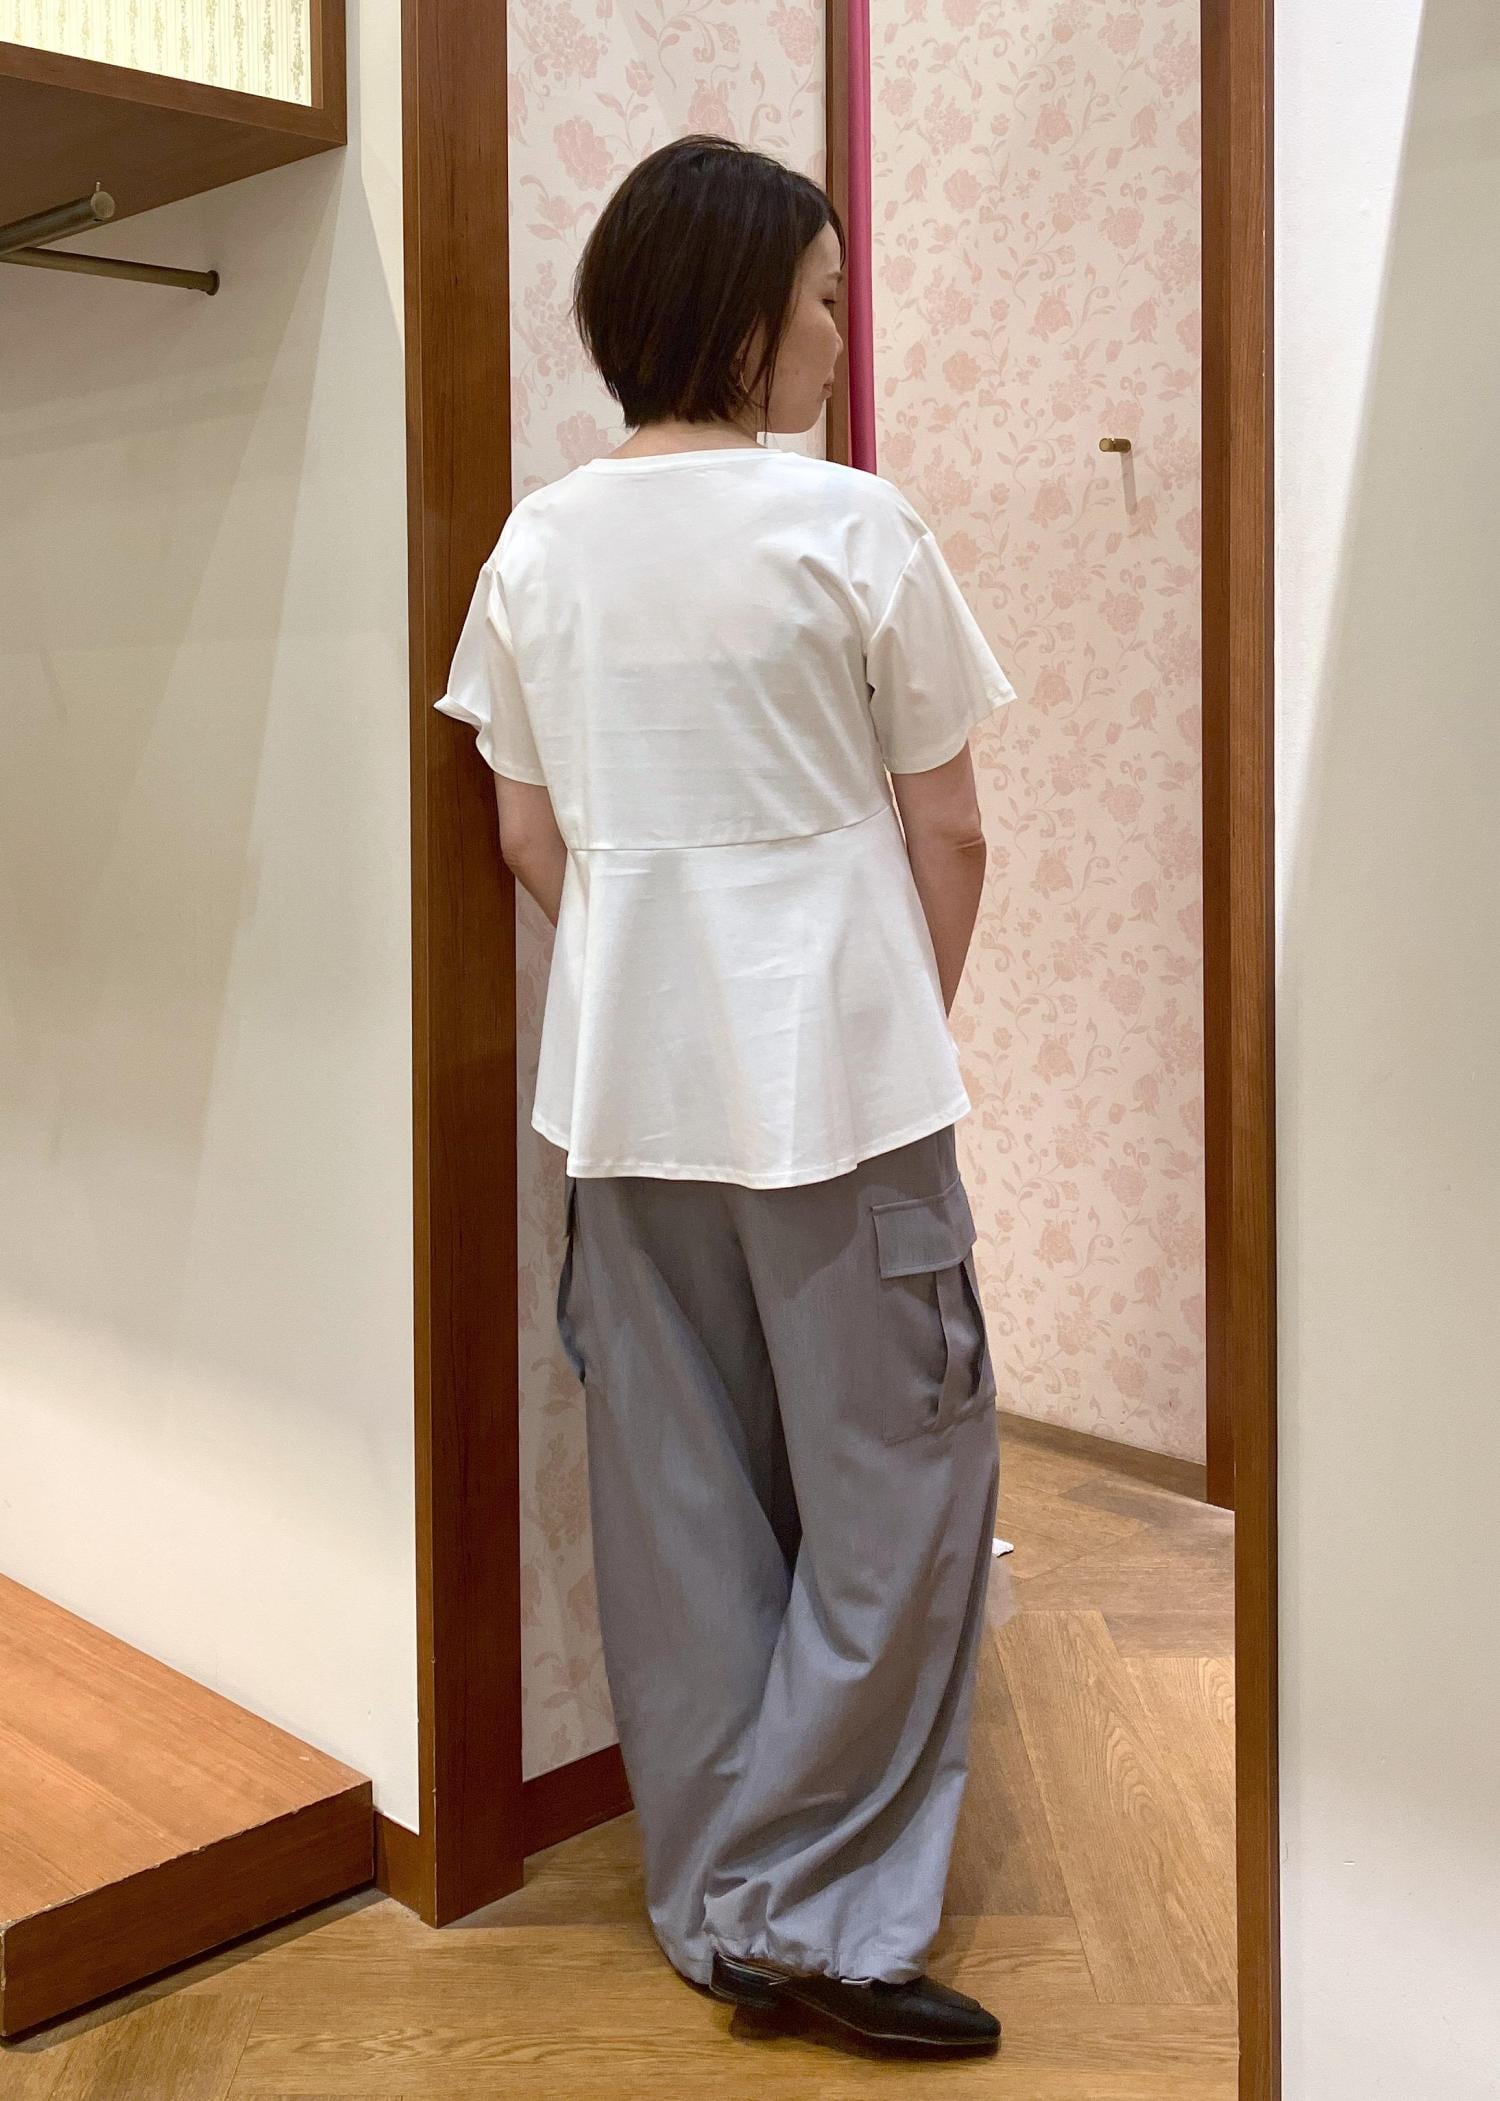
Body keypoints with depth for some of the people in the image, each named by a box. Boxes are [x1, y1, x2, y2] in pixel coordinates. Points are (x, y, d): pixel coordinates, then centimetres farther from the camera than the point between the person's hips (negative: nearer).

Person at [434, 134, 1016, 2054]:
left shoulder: (539, 546, 4)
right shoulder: (851, 528, -9)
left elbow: (532, 844, 8)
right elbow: (945, 832, -4)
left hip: (627, 1080, 5)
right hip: (836, 1068, -5)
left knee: (677, 1489, 13)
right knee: (895, 1479, 7)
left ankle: (708, 1898, 26)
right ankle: (817, 1905, 11)